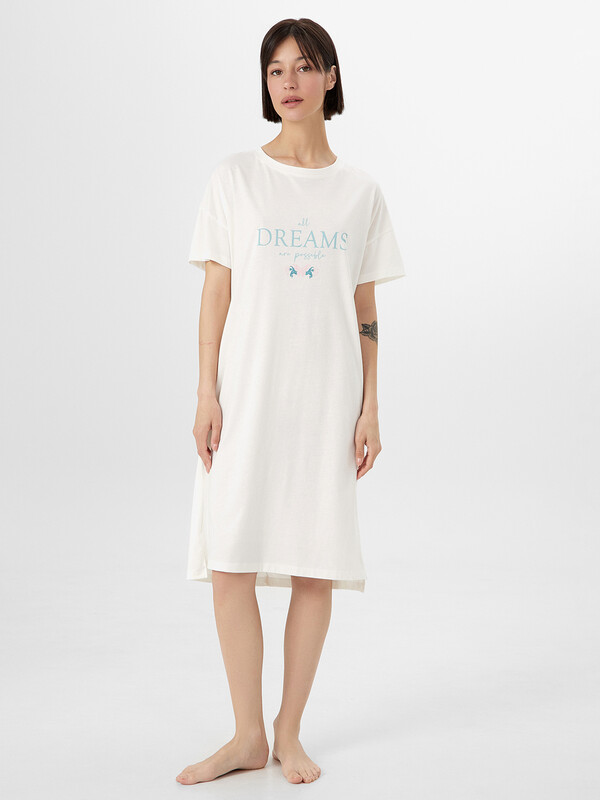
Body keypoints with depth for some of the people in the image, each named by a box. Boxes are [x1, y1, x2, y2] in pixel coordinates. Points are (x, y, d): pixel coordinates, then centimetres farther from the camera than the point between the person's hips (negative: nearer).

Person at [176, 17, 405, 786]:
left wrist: (370, 407, 3)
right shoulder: (235, 177, 5)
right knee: (230, 558, -5)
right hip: (247, 388, -1)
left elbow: (365, 310, 8)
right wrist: (206, 394, -5)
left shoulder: (360, 191, 9)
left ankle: (289, 732, 17)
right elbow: (215, 293, 2)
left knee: (318, 565, 2)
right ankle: (248, 735, 10)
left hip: (327, 395, 1)